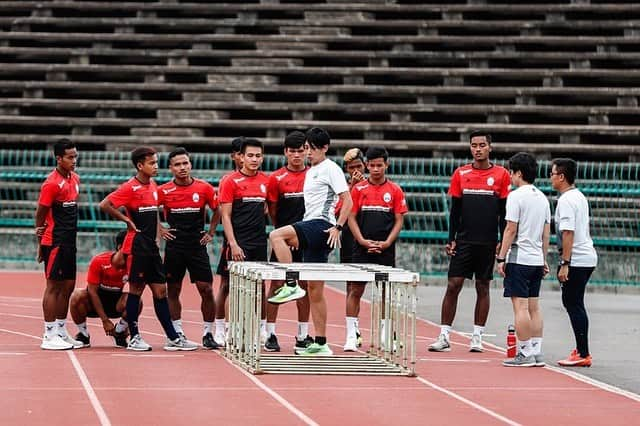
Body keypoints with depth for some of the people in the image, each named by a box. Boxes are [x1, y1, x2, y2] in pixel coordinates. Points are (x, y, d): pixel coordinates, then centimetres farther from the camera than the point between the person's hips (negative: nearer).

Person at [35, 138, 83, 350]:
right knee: (54, 285, -5)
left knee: (68, 286, 11)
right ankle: (49, 336, -1)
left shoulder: (75, 178, 10)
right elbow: (40, 213, -9)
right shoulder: (52, 183, -15)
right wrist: (41, 243, -6)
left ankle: (61, 332, 20)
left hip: (69, 241, 8)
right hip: (55, 242, -8)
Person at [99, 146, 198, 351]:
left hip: (152, 247, 8)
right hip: (137, 247, -8)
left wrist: (157, 229, 14)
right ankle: (134, 337, 7)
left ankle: (172, 338, 8)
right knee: (136, 290, -1)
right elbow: (105, 205, -18)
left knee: (160, 291, 7)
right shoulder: (130, 187, -12)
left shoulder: (153, 185, 12)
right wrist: (126, 220, -13)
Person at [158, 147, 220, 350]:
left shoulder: (204, 188, -1)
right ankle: (177, 333, 14)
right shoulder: (164, 191, -3)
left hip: (198, 246, 0)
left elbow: (217, 210, 14)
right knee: (173, 290, 5)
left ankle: (208, 334, 6)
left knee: (207, 290, -4)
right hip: (174, 247, 0)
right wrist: (160, 229, 1)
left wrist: (211, 233, 7)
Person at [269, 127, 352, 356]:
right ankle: (320, 343, 9)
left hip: (321, 226, -9)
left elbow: (348, 201, -11)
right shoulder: (310, 172, 22)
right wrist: (299, 238, 22)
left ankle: (292, 286, -25)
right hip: (310, 229, 9)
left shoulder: (331, 169, -4)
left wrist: (337, 228, -19)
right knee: (315, 291, 7)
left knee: (276, 236, -27)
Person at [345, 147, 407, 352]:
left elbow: (399, 220, 4)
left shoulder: (395, 190, 4)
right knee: (355, 290, -3)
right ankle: (351, 336, 1)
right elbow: (351, 218, 2)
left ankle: (384, 337, 14)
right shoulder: (358, 189, 4)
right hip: (362, 249, 0)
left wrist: (387, 242, -9)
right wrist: (363, 241, -10)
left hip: (385, 250, 0)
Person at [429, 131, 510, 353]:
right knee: (453, 285, -4)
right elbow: (455, 210, 8)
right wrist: (451, 239, 2)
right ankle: (444, 337, 0)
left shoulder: (501, 174, 1)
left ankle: (477, 337, 10)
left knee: (483, 287, 5)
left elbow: (504, 211, 2)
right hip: (464, 241, 1)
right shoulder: (460, 174, 5)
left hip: (487, 242, -1)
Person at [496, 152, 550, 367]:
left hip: (519, 259, -8)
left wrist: (501, 257, -9)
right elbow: (546, 233, 15)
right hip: (536, 259, 8)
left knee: (521, 306, -6)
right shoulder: (542, 197, 13)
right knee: (534, 307, 10)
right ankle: (537, 353, 10)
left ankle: (525, 354, -7)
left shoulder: (516, 196, -10)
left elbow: (511, 230, -14)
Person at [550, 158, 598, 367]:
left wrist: (565, 263, -21)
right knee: (572, 302, 16)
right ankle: (581, 348, 19)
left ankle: (583, 355, -5)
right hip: (587, 258, 10)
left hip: (576, 261, -10)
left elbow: (568, 233, -21)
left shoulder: (566, 201, -15)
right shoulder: (580, 197, 16)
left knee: (574, 305, -6)